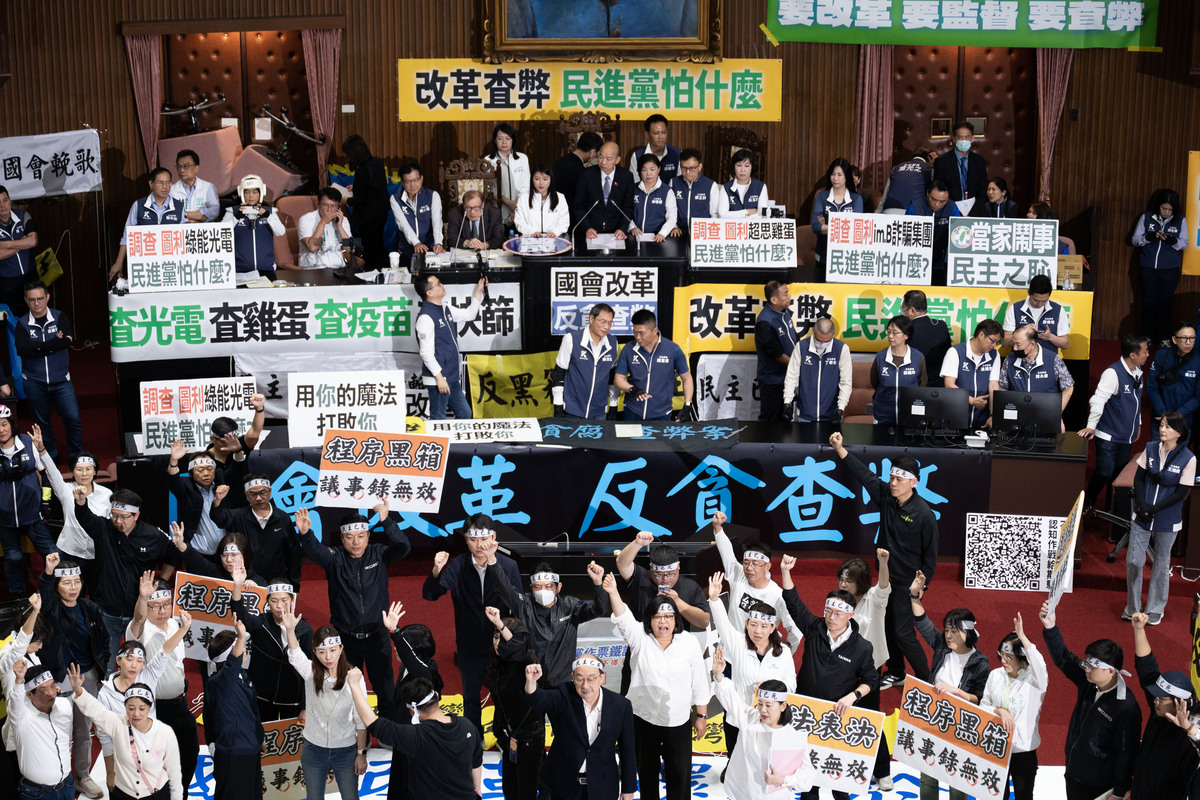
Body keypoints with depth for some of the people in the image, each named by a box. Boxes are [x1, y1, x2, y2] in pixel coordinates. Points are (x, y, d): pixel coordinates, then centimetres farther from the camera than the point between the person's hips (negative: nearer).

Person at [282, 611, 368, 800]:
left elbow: (361, 720, -7)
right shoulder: (311, 673, -8)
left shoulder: (353, 678, -13)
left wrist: (361, 753, -4)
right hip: (313, 749, 2)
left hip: (346, 751, -2)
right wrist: (290, 629, -46)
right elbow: (295, 656, -29)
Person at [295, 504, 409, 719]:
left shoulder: (378, 555, -4)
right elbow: (315, 551, -25)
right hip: (345, 637, 0)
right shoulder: (335, 558, -6)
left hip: (377, 637, 0)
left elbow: (403, 548, -21)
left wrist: (386, 521, -37)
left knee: (386, 690, 8)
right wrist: (305, 533, -48)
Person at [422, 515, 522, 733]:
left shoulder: (508, 565, -13)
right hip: (469, 647, 1)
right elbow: (429, 595, -13)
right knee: (471, 698, 18)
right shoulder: (457, 566, -10)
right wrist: (436, 571, -33)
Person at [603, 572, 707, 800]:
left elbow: (699, 683, 2)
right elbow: (624, 619, -25)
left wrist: (701, 716, 4)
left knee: (679, 774, 4)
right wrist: (613, 593, -43)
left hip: (678, 722, -1)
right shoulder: (640, 639, -5)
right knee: (647, 772, 15)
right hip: (644, 719, 1)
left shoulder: (689, 642, -4)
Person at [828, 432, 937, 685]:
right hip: (887, 577, 7)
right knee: (890, 627, 18)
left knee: (903, 633, -6)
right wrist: (840, 449, -3)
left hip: (908, 583, -7)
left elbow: (930, 555, -12)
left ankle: (927, 681, 8)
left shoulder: (924, 514, -19)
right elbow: (865, 474, 4)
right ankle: (896, 673, 36)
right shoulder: (886, 497, -4)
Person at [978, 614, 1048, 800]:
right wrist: (1000, 711, -15)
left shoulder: (1034, 680, -15)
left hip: (1024, 751, -4)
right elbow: (983, 705, 6)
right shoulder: (995, 675, 0)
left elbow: (1039, 665, -38)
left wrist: (1022, 637, -42)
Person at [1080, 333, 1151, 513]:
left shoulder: (1137, 372, 7)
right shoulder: (1113, 373, -20)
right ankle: (1086, 504, 14)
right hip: (1109, 436, -8)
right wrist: (1091, 426, -31)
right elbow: (1098, 400, -26)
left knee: (1121, 472, 14)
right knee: (1104, 472, -6)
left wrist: (1137, 425, 27)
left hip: (1126, 436, 8)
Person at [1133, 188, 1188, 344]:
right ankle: (1147, 338, 14)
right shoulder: (1146, 218, -2)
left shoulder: (1181, 221, -2)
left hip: (1170, 271, 0)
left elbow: (1184, 244, 3)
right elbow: (1135, 240, 0)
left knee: (1165, 304, 6)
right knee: (1149, 303, 5)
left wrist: (1174, 241, -19)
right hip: (1148, 269, 0)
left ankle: (1162, 339, 16)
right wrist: (1149, 237, -20)